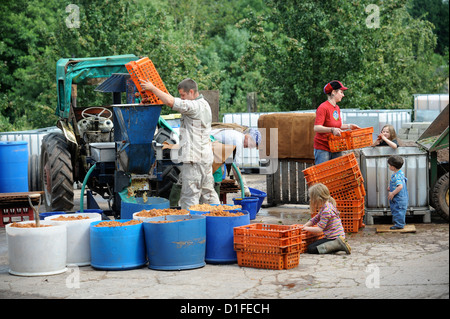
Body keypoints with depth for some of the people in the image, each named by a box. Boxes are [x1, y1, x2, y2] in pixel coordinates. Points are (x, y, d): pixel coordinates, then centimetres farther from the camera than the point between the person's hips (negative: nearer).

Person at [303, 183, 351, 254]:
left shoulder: (326, 211, -21)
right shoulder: (326, 206, 10)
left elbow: (319, 229, -21)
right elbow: (315, 219, 18)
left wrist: (306, 228, -8)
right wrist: (303, 226, 10)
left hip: (334, 237, -10)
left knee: (311, 249, -13)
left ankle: (337, 244, -19)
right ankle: (339, 244, 7)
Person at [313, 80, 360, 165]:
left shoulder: (337, 108, 13)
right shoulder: (323, 108, -13)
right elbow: (316, 128, -22)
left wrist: (349, 126, 10)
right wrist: (332, 130, -33)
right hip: (322, 149, -8)